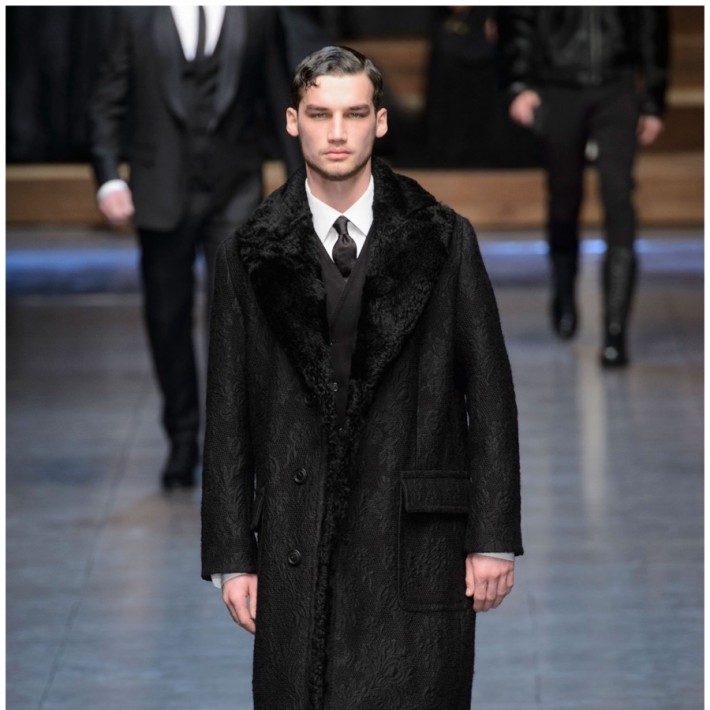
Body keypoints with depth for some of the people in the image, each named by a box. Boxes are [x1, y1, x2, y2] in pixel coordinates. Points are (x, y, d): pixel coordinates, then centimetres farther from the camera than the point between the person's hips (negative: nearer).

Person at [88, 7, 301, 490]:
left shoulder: (257, 14, 4)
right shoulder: (138, 15, 3)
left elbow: (280, 102, 9)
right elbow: (109, 103, 4)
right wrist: (109, 178, -9)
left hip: (234, 194, -1)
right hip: (162, 194, 1)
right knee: (167, 322, 8)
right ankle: (182, 442, 24)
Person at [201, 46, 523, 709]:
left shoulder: (445, 240, 5)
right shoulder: (250, 255, 6)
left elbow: (490, 393, 4)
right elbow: (227, 416, 7)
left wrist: (493, 537, -1)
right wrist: (232, 556, 3)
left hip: (416, 548, -1)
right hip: (297, 552, 1)